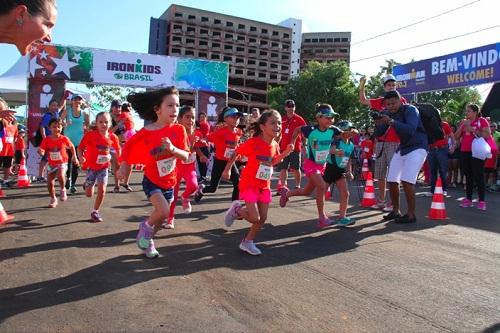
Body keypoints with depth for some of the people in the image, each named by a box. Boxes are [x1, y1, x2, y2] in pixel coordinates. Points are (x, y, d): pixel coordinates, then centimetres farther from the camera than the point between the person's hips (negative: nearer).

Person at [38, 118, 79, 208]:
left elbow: (72, 147, 9)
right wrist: (41, 152, -29)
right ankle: (53, 199, 28)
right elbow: (42, 151, -6)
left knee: (60, 175, -32)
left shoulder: (64, 139, -8)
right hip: (51, 164, 3)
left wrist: (75, 157, 7)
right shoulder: (46, 139, -6)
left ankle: (63, 189, -2)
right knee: (49, 183, 5)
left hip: (62, 163, -3)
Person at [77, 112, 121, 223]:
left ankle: (95, 212, 13)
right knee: (89, 194, 4)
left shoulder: (113, 137, -8)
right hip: (91, 167, -2)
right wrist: (81, 157, -31)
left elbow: (118, 149, 9)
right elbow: (80, 148, -12)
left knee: (102, 190, -7)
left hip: (103, 167, 2)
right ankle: (87, 184, 41)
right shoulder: (90, 135, -17)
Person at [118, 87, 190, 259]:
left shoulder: (179, 130, -10)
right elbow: (129, 146, -1)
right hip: (151, 181, -4)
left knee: (161, 216, 15)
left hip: (169, 182, 4)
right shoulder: (146, 132, -17)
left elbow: (186, 156, -14)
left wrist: (172, 149, -31)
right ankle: (145, 227, 9)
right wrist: (123, 166, -2)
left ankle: (146, 239, 42)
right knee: (163, 211, -24)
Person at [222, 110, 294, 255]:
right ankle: (236, 209, 18)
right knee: (255, 218, -11)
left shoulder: (275, 145, 0)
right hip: (249, 184, -6)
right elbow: (236, 153, -6)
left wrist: (285, 153, 2)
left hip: (264, 186, 7)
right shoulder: (253, 142, -19)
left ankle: (247, 242, 25)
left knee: (263, 218, 7)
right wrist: (227, 169, -1)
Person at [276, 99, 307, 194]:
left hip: (295, 147, -3)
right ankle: (283, 186, 7)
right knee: (283, 168, 3)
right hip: (283, 147, 3)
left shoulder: (299, 119, 0)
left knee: (295, 168, 5)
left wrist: (304, 145, -6)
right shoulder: (282, 120, 9)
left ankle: (297, 186, 18)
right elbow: (279, 134, 16)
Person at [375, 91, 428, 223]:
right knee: (392, 180, 5)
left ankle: (411, 214, -9)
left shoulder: (410, 110, -17)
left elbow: (411, 130, -34)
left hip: (417, 148, -7)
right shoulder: (390, 113, 2)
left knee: (406, 180, -20)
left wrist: (392, 122, -43)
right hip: (402, 148, 7)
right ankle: (395, 211, 20)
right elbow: (379, 133, 1)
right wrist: (379, 124, -20)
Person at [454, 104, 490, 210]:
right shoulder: (464, 122, 15)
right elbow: (456, 137, 9)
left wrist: (473, 130, -14)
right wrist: (462, 126, -3)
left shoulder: (482, 121, 0)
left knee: (478, 176, -7)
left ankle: (482, 201, -4)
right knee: (468, 176, 7)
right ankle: (468, 199, 11)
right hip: (465, 152, 5)